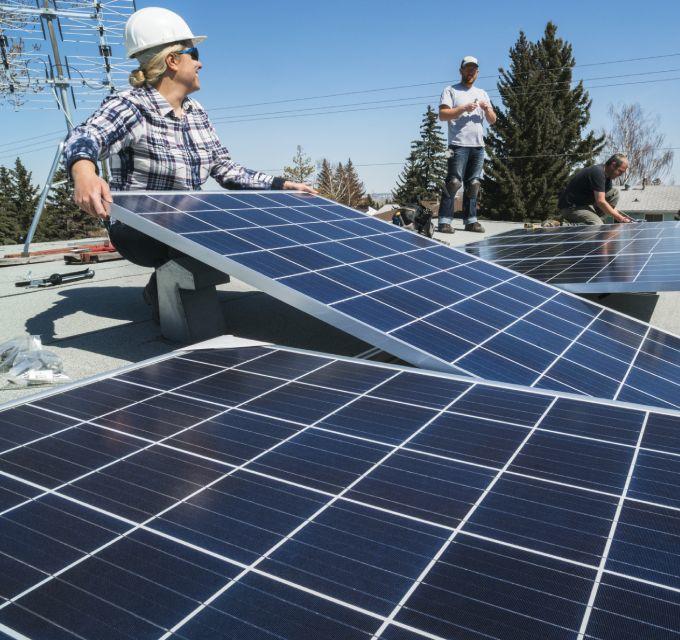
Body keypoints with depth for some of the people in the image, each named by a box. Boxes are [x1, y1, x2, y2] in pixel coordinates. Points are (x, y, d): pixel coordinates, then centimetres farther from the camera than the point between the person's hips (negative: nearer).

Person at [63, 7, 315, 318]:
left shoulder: (197, 113, 8)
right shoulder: (130, 106, -13)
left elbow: (227, 170, 10)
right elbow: (83, 138, -32)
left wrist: (283, 185, 2)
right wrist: (83, 172, -57)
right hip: (138, 230, -7)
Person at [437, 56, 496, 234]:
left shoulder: (482, 93, 23)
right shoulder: (450, 91, 8)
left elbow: (492, 120, 18)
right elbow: (442, 115, -6)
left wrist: (487, 109, -2)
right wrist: (464, 108, -14)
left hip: (478, 146, 6)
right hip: (459, 145, -5)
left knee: (473, 184, 4)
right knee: (454, 182, -14)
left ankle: (470, 220, 8)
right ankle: (445, 221, -14)